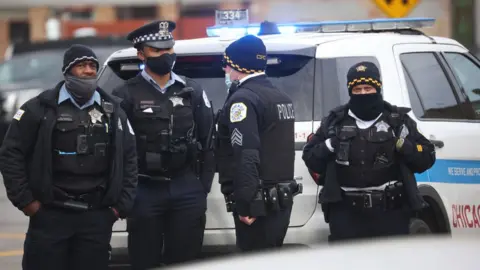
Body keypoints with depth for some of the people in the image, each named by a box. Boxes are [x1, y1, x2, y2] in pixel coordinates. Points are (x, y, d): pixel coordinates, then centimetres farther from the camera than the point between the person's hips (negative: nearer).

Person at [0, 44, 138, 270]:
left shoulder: (112, 112, 11)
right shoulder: (41, 108, -1)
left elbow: (129, 159, 15)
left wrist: (122, 205, 6)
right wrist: (24, 200, -6)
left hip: (96, 218, 3)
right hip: (50, 216, -3)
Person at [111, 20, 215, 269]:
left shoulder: (192, 92, 9)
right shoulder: (126, 96, -1)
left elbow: (208, 142, 11)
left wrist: (203, 185, 5)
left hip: (187, 190, 2)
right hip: (145, 191, -2)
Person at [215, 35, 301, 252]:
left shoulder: (243, 99, -14)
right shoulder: (281, 98, 18)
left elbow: (246, 157, -23)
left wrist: (245, 204, -24)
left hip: (259, 203, -10)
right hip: (281, 199, 10)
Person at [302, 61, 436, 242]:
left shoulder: (398, 121, 8)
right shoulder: (335, 122, 10)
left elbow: (427, 157, 6)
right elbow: (310, 157, 12)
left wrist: (403, 145, -12)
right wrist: (328, 147, -8)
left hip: (390, 211, 0)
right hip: (346, 212, 0)